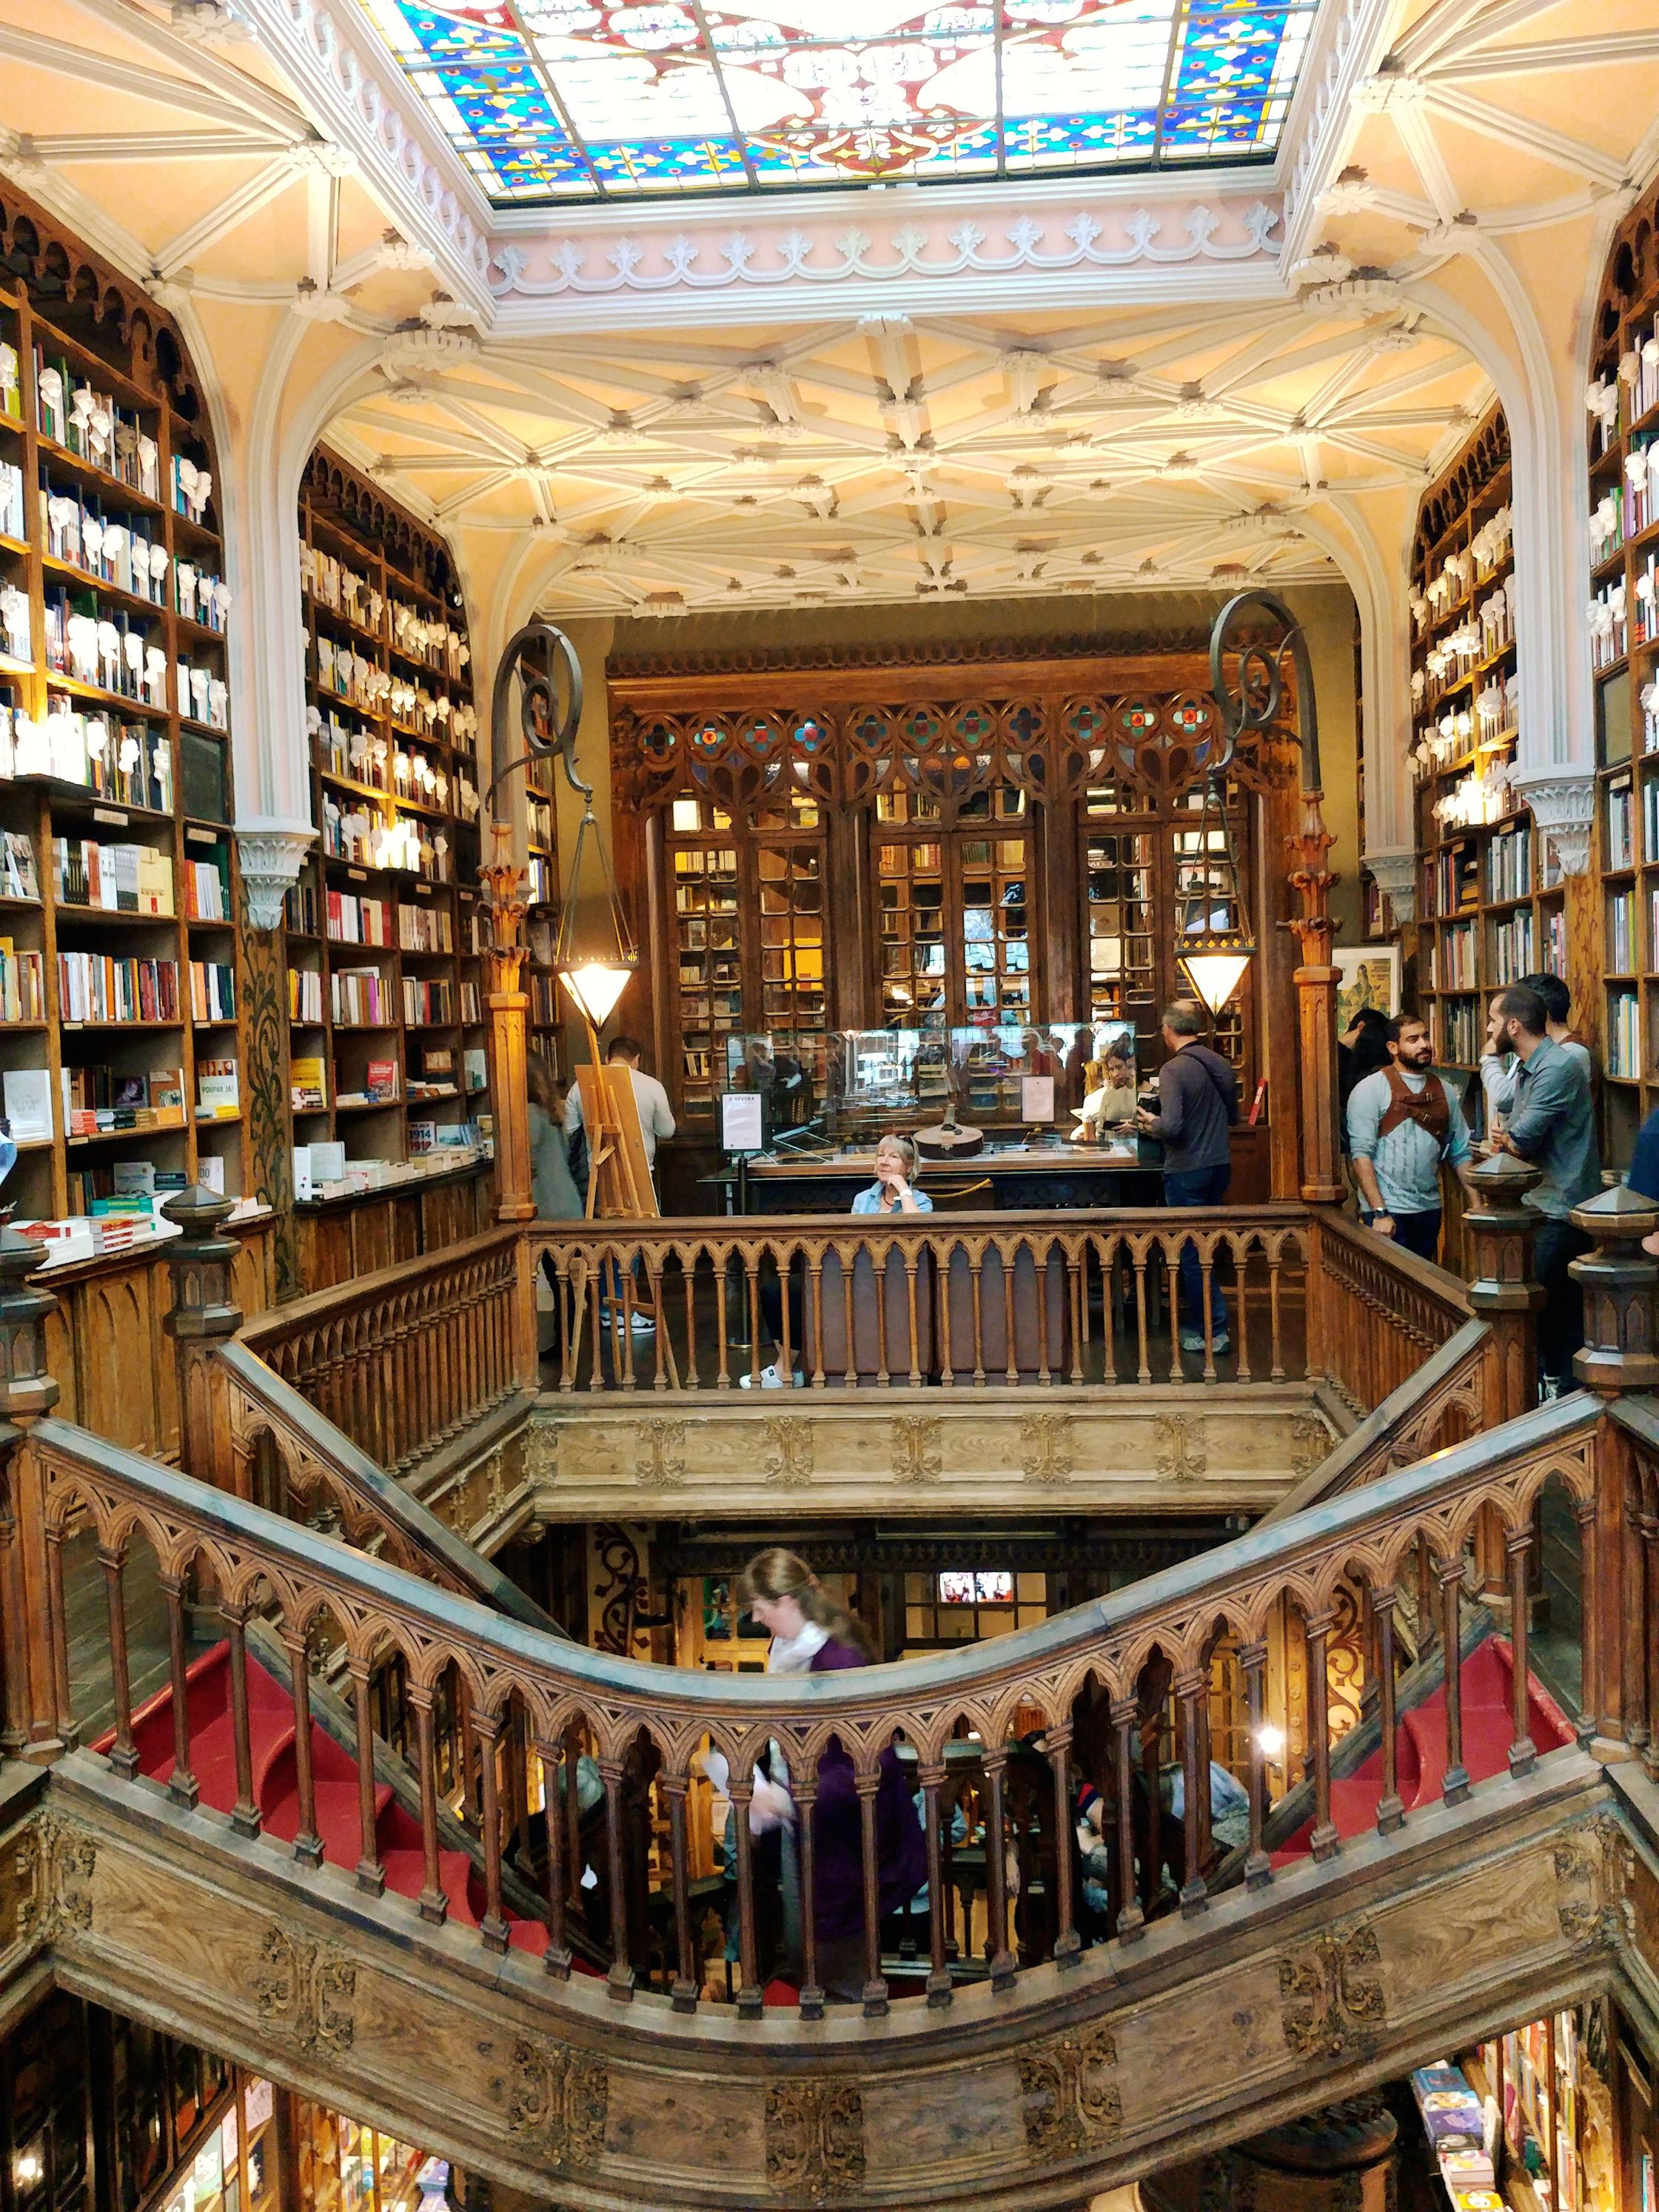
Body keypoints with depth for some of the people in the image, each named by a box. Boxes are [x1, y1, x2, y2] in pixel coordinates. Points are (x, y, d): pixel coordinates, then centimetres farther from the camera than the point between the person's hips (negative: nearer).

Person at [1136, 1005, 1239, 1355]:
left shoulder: (1173, 1070, -17)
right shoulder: (1221, 1065, 6)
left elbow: (1170, 1126, -24)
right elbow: (1233, 1116, 17)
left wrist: (1150, 1124, -5)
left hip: (1186, 1171, -7)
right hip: (1220, 1166, 8)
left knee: (1192, 1254, 0)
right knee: (1202, 1249, 17)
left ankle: (1213, 1331, 2)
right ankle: (1197, 1323, 25)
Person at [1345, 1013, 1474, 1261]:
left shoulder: (1443, 1092, 12)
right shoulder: (1371, 1089, -5)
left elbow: (1461, 1152, 13)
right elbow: (1361, 1154, -12)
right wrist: (1380, 1212, -18)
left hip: (1429, 1210, 5)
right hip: (1388, 1212, -5)